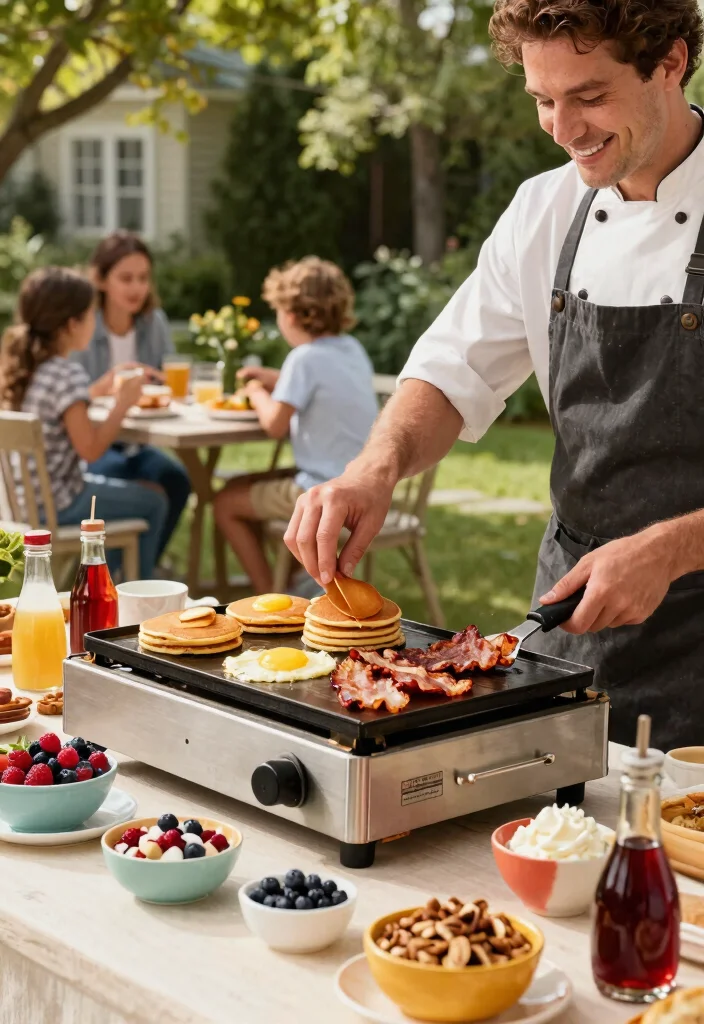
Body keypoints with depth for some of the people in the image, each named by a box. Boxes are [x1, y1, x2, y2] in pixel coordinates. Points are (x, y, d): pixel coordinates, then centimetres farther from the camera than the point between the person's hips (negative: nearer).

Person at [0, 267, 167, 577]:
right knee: (153, 502, 11)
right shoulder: (67, 375, -23)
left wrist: (98, 389, 14)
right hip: (55, 505, -8)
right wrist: (123, 403, -10)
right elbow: (90, 449, -21)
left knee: (117, 488, 32)